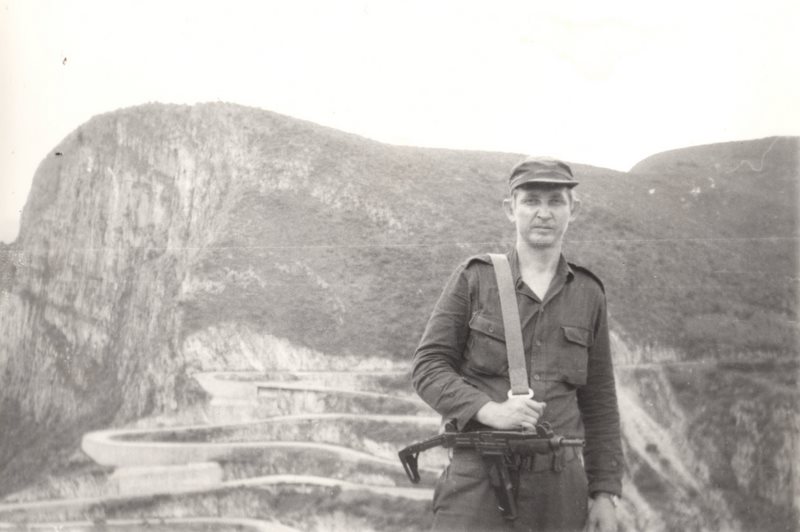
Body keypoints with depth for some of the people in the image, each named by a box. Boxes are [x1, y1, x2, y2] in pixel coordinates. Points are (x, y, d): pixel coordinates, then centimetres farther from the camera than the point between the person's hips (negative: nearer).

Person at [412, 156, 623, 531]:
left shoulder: (588, 293, 10)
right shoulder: (473, 278, 2)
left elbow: (599, 402, 14)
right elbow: (428, 368, -2)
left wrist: (606, 493, 8)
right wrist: (490, 411, -19)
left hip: (558, 485, 3)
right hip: (479, 481, -3)